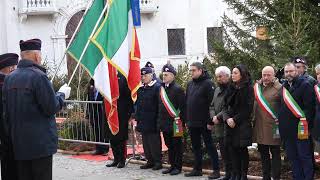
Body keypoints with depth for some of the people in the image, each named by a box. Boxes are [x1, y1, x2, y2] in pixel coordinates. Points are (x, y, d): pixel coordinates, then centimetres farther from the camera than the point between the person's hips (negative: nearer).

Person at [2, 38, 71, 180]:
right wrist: (62, 94, 4)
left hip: (18, 143, 7)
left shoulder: (9, 78, 7)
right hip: (40, 141, -7)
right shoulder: (38, 76, -14)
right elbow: (51, 108, -14)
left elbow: (6, 112, 10)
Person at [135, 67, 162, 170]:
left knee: (154, 141, -3)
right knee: (145, 142, 11)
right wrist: (137, 118, 15)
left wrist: (158, 119, -15)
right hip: (143, 121, 8)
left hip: (153, 121, -7)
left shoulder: (157, 87, -9)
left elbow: (160, 104, -12)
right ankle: (150, 161, 21)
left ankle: (158, 162, 7)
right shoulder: (140, 89, 13)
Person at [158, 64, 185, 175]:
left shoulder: (177, 89, -10)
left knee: (177, 145, 2)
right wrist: (160, 121, 15)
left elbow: (182, 107, -12)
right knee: (169, 145, 13)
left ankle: (178, 167, 9)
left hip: (175, 123, -7)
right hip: (165, 123, 7)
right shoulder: (162, 88, 11)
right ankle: (172, 165, 21)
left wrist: (182, 121, -14)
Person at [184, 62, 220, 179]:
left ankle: (216, 170, 6)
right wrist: (186, 119, 11)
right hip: (192, 122, 7)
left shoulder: (208, 83, -11)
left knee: (209, 146, 0)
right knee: (195, 146, 14)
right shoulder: (190, 84, 12)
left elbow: (212, 103, -16)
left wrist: (210, 121, -19)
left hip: (204, 122, -7)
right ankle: (197, 169, 23)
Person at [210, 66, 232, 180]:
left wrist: (219, 116, -15)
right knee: (223, 152, 13)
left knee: (230, 152, -7)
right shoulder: (217, 90, 18)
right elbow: (212, 106, 20)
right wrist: (213, 116, 1)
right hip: (219, 127, 8)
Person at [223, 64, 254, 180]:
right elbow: (226, 105, 11)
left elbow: (247, 108, -10)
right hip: (230, 124, 5)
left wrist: (235, 119, -13)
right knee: (233, 150, 5)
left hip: (243, 125, -5)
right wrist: (227, 118, -7)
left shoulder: (248, 88, -5)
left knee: (242, 150, -1)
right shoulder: (231, 88, 14)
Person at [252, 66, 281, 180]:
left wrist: (280, 123, -14)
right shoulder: (257, 86, 10)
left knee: (275, 153, 2)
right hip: (259, 126, 6)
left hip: (273, 127, -6)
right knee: (263, 153, 14)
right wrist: (253, 119, 14)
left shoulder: (279, 88, -7)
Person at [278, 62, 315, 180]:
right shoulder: (284, 87, 15)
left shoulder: (305, 84, -6)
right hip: (287, 129, 7)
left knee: (305, 157, -2)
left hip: (301, 129, -7)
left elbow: (310, 106, -13)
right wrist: (280, 120, 13)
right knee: (292, 157, 11)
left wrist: (306, 124, -18)